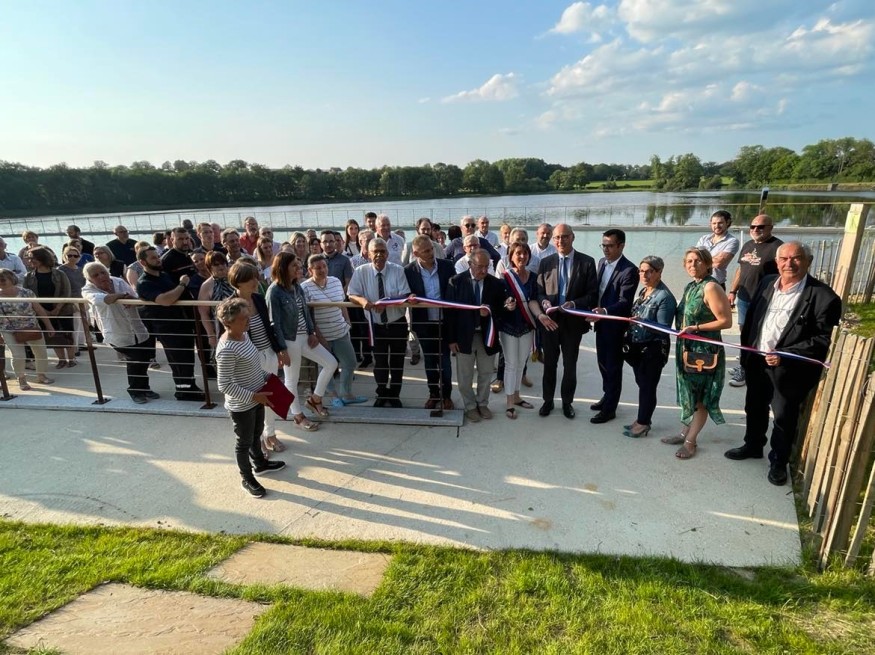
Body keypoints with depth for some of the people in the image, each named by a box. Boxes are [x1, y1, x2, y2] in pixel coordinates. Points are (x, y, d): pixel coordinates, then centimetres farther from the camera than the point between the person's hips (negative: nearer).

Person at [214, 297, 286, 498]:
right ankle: (247, 479, 34)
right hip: (241, 406, -8)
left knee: (257, 434, 28)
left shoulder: (243, 334, -2)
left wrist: (267, 377, 6)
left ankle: (259, 464, 51)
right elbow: (225, 386, -26)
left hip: (256, 399, 8)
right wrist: (253, 396, -24)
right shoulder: (227, 350, -30)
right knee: (245, 442, 13)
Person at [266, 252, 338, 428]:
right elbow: (274, 323, -16)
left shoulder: (296, 286, 6)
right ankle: (298, 415, 25)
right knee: (292, 379, 7)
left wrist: (312, 333, 4)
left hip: (305, 337, 8)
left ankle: (315, 399, 25)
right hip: (289, 340, -8)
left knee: (331, 363, 8)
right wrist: (281, 348, -16)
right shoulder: (274, 291, -16)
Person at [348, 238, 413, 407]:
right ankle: (381, 395, 33)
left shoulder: (398, 270, -10)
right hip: (376, 325, 0)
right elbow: (352, 295, -10)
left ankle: (394, 395, 31)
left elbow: (404, 296, -15)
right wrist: (363, 300, -31)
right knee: (380, 362, 12)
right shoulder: (361, 271, -9)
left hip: (397, 323, 0)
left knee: (397, 361, 12)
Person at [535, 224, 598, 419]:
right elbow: (539, 291, 4)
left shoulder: (587, 262, -4)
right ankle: (548, 400, 30)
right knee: (549, 364, 14)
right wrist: (544, 302, -17)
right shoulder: (545, 262, 2)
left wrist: (574, 304, -21)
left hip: (573, 321, -1)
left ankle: (567, 402, 30)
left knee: (570, 365, 12)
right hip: (550, 320, 2)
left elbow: (593, 294, -6)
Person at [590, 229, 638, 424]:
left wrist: (605, 311, -41)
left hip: (615, 326, -7)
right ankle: (607, 396, 40)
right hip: (600, 322, 7)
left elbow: (624, 302, -25)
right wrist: (596, 312, 8)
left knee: (613, 367, 6)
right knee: (603, 363, 20)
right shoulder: (602, 262, 5)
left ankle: (609, 409, 18)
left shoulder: (629, 270, -19)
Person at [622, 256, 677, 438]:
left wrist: (644, 323, -33)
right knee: (641, 383, 17)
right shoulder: (643, 291, 8)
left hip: (653, 349, -8)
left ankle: (643, 423, 17)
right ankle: (642, 419, 30)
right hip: (637, 346, 8)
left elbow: (663, 329, -19)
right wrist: (629, 339, 9)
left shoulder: (665, 297, -17)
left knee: (647, 386, 4)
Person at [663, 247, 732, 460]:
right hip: (687, 348, 8)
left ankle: (690, 441, 16)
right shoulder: (690, 286, 9)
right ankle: (685, 432, 31)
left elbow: (726, 321, -20)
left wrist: (696, 328, -22)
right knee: (690, 394, 18)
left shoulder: (710, 287, -16)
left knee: (701, 397, 6)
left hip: (704, 351, -8)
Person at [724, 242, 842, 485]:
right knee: (754, 408, 23)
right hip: (757, 362, 6)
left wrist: (785, 355, -25)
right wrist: (746, 352, 8)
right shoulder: (767, 283, 1)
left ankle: (778, 461, 33)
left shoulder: (823, 297, -18)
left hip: (789, 370, -5)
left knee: (784, 418, 11)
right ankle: (753, 445, 45)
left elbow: (824, 339, -18)